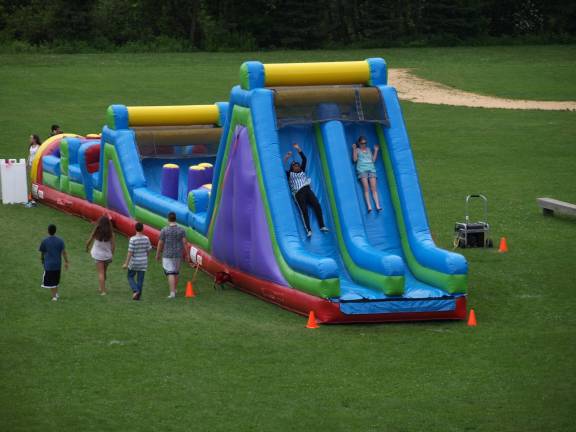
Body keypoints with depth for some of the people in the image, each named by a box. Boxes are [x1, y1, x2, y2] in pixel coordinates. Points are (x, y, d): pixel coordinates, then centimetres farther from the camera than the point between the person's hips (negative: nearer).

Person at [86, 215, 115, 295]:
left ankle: (103, 290, -3)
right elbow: (113, 245, -9)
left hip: (98, 255, -2)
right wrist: (111, 254, 6)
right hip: (107, 255, 2)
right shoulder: (110, 233, -14)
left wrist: (87, 248, 15)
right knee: (104, 272, 21)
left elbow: (88, 242, -6)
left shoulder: (96, 232, -15)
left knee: (101, 273, 3)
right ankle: (101, 288, 33)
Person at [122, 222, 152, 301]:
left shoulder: (133, 239, -18)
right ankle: (138, 295, 12)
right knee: (140, 279, 10)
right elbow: (148, 250, 3)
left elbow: (130, 252, -17)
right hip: (143, 262, 3)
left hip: (134, 262, -3)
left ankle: (135, 291, -4)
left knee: (130, 277, 15)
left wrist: (126, 263, -11)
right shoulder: (146, 239, -6)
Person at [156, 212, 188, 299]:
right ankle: (174, 290, 33)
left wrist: (158, 254, 7)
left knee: (170, 274, -6)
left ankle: (172, 293, -16)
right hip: (178, 255, 3)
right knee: (176, 273, 20)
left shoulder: (164, 230, -10)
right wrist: (186, 254, 1)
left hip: (167, 255, -3)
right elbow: (184, 242, -7)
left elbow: (160, 243, -5)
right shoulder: (181, 230, -3)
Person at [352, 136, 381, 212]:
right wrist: (354, 149, -2)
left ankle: (378, 206, -21)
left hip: (371, 169, 3)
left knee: (374, 188, -11)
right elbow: (354, 159, 1)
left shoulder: (368, 149, 24)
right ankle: (369, 206, -27)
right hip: (362, 169, -3)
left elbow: (373, 160, 19)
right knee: (366, 188, -17)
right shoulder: (357, 150, 15)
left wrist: (376, 151, 17)